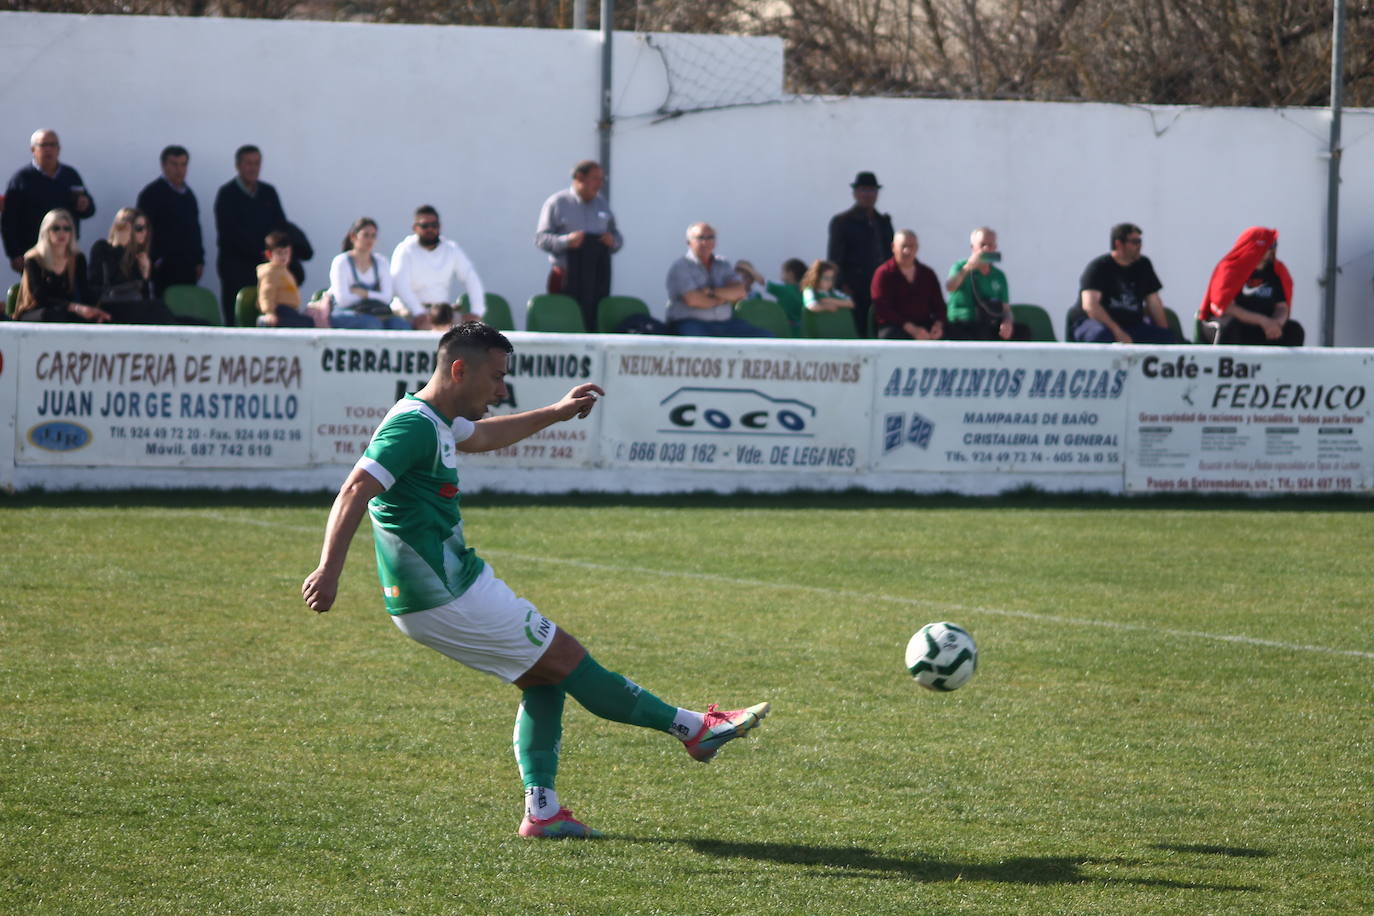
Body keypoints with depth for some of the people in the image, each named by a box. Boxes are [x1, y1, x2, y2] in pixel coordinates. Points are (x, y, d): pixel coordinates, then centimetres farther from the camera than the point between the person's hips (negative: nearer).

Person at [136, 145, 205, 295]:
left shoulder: (188, 194, 17)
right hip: (166, 264, -6)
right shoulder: (152, 193, -3)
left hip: (188, 265, 6)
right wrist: (154, 260, -13)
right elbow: (145, 229, -7)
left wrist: (199, 260, 15)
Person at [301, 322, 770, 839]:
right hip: (447, 598, -11)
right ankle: (693, 728, 9)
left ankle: (541, 811, 10)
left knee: (545, 677, 14)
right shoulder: (414, 426, -20)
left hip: (442, 590, 11)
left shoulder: (436, 422, 12)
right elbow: (355, 492, -28)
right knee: (567, 659, 0)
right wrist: (328, 572, -36)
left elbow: (482, 435, 35)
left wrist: (557, 413, 41)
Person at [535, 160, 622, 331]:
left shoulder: (602, 204, 21)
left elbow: (618, 238, 24)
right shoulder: (557, 203, 4)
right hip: (567, 278, -5)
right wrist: (566, 241, -20)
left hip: (598, 278, 5)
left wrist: (613, 241, -1)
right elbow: (541, 239, -3)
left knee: (596, 322, -3)